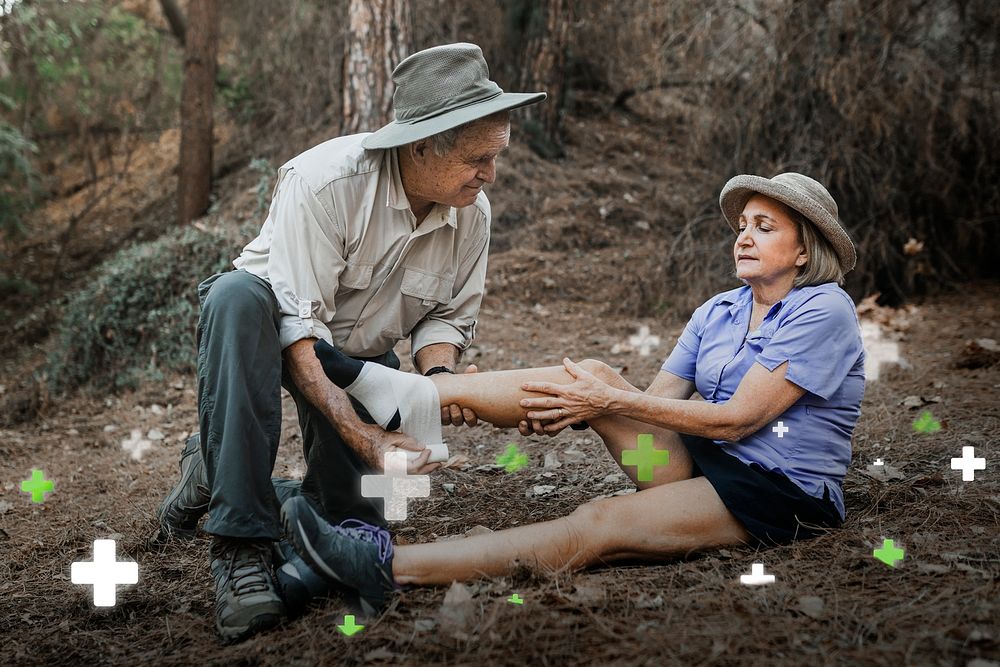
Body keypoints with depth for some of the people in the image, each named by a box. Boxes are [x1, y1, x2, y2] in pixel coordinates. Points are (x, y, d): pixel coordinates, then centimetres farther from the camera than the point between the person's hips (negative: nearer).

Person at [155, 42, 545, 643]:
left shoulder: (474, 212, -15)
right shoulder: (325, 181, -32)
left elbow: (449, 318, -2)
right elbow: (300, 332, -35)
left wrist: (438, 375, -25)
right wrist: (365, 435, -45)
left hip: (363, 356, 5)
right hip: (274, 328, -4)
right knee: (239, 294, -41)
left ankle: (216, 470, 25)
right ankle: (241, 543, -36)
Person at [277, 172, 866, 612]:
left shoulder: (824, 310, -9)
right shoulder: (718, 312, 14)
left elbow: (736, 418, -17)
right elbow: (654, 400, 6)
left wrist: (610, 401, -17)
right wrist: (576, 409, -14)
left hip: (783, 493, -6)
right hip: (705, 463, 7)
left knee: (600, 523, -29)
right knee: (590, 374, -15)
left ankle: (386, 565, -37)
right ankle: (399, 393, -20)